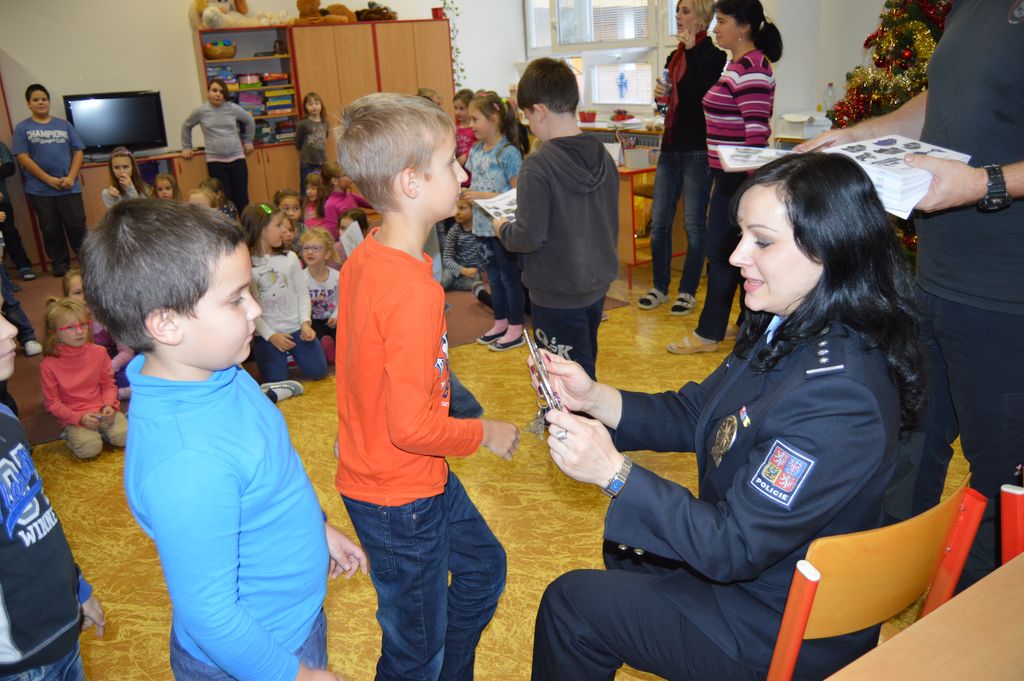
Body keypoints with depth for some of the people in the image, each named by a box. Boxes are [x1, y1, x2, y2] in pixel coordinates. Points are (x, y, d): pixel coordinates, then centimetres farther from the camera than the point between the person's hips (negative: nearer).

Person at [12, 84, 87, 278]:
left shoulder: (64, 125, 9)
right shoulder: (22, 128, 4)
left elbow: (78, 152, 5)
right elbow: (23, 158, -4)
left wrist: (71, 177, -9)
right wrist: (49, 179, -13)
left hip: (69, 188, 1)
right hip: (40, 189, 0)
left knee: (77, 225, 1)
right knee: (50, 229, 7)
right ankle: (60, 263, 18)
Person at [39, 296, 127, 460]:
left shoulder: (98, 353, -3)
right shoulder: (48, 365, -11)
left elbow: (108, 384, 5)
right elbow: (52, 402, -6)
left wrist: (109, 405, -14)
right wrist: (79, 418, -19)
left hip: (102, 409, 3)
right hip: (73, 416, -2)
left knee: (124, 436, -21)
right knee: (90, 448, -26)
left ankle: (100, 429, 9)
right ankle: (73, 434, 6)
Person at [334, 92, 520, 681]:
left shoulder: (364, 258, -2)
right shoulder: (416, 291, -30)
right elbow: (412, 426, -29)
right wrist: (483, 433, -14)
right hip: (401, 499, -9)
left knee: (484, 566, 28)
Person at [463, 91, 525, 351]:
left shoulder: (509, 153, -15)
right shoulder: (475, 151, 6)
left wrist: (485, 196, -22)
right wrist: (463, 191, -7)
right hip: (482, 225, 7)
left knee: (510, 277, 5)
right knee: (493, 277, 17)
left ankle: (515, 329, 18)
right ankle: (500, 324, 31)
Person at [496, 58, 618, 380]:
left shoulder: (538, 166, -21)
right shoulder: (603, 156, 0)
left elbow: (529, 236, -22)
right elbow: (609, 221, 9)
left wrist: (503, 229, -3)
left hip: (557, 296, -7)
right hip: (598, 284, 7)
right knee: (586, 371, 24)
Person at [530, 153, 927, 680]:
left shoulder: (837, 398, -35)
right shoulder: (786, 329, -5)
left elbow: (735, 547, -31)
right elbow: (692, 415, 3)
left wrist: (613, 473, -32)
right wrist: (593, 396, -10)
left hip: (783, 632, -9)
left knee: (569, 603, 2)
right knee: (626, 543, 29)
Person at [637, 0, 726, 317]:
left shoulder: (712, 55, -6)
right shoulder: (675, 56, 15)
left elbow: (702, 95, -22)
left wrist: (692, 51, -18)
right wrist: (660, 94, 3)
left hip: (697, 151, -7)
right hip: (671, 148, 7)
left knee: (694, 224, 0)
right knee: (658, 221, 7)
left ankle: (688, 291, 11)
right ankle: (660, 287, 19)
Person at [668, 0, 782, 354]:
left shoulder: (750, 67, -16)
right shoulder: (739, 64, 15)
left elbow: (756, 133, -22)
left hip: (739, 177, -10)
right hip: (730, 175, 10)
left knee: (721, 252, -2)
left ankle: (709, 334, 8)